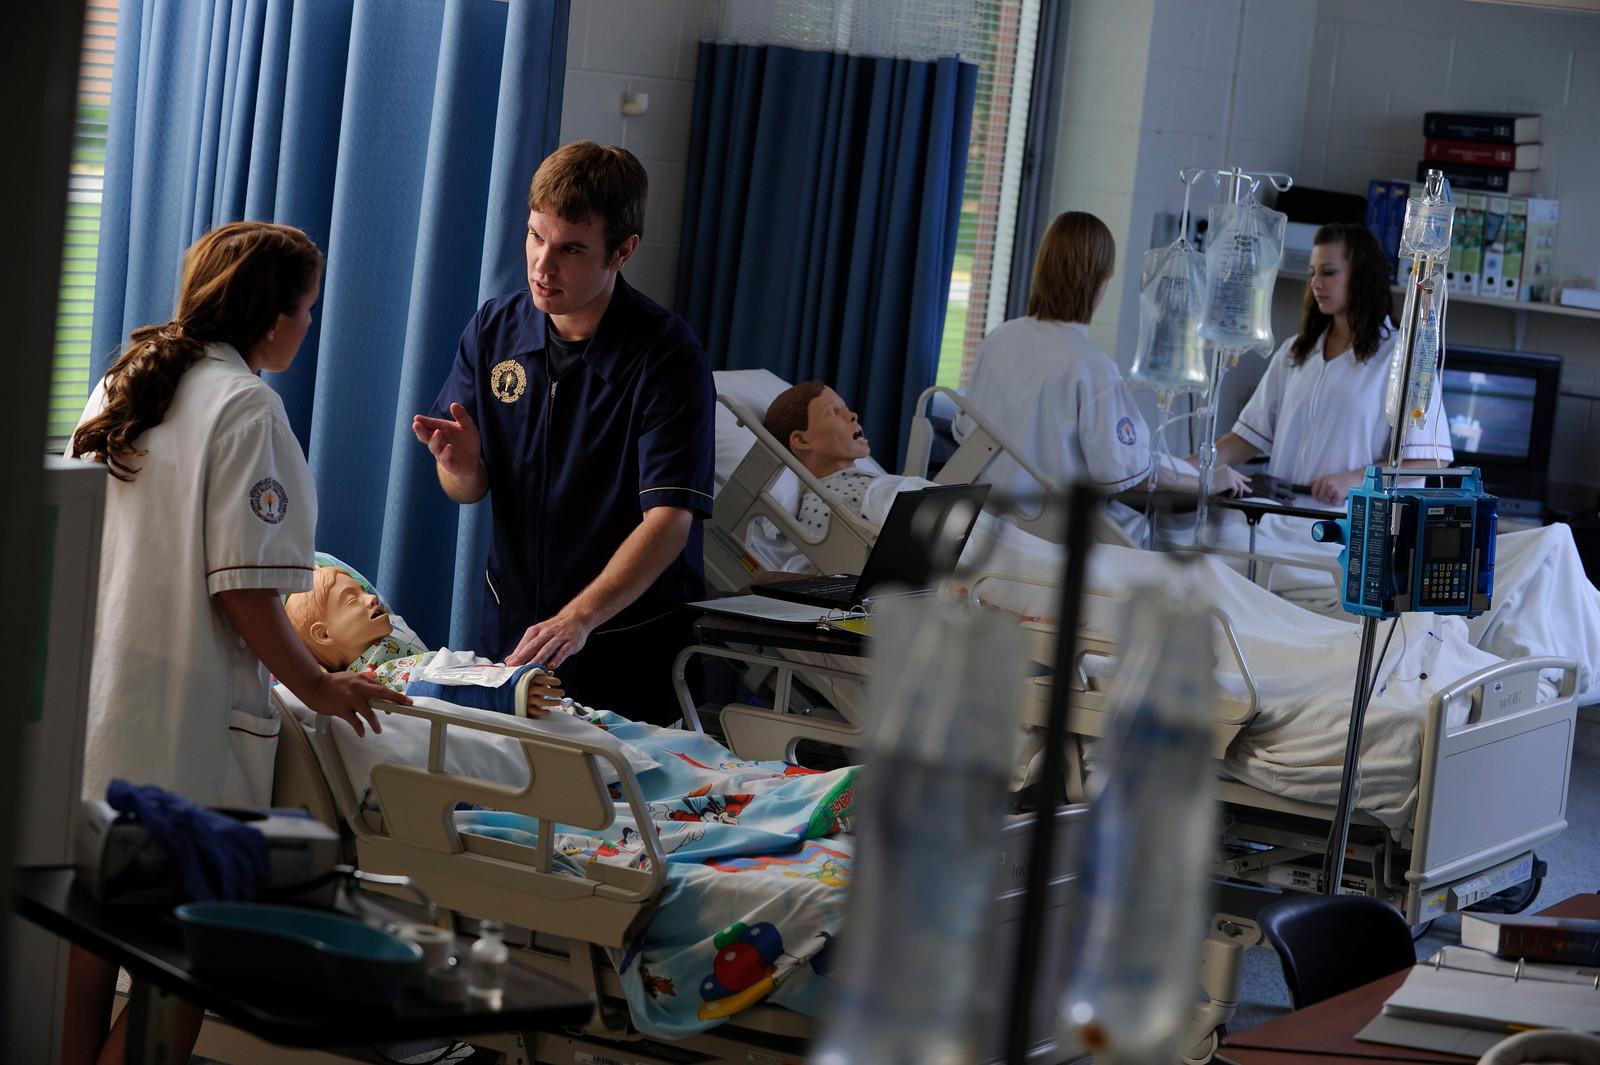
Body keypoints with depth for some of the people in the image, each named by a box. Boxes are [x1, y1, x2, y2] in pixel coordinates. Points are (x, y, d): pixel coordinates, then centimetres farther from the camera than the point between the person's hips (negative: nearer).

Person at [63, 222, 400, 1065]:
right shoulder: (244, 406, -12)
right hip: (183, 714, -8)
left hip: (93, 692, 8)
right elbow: (242, 589, -17)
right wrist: (315, 687, -4)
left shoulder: (123, 381, 12)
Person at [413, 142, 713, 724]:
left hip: (627, 646, -4)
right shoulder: (494, 328, -2)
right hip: (511, 628, 4)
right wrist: (462, 465, -21)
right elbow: (468, 490, 4)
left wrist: (578, 618, -36)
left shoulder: (668, 355, -17)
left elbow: (669, 520, -24)